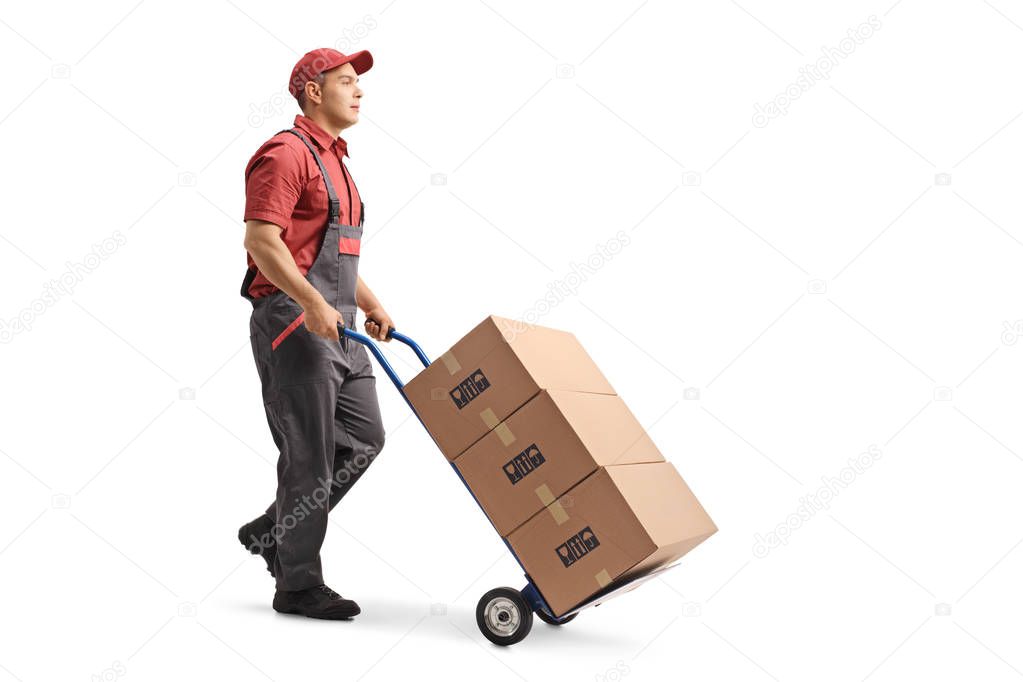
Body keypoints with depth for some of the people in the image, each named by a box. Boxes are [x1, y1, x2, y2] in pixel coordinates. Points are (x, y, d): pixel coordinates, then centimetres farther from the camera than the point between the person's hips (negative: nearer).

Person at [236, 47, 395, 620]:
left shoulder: (335, 161, 22)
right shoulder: (287, 153, -9)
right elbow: (261, 239, -20)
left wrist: (374, 307, 18)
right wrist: (312, 303, -28)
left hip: (337, 325, 10)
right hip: (293, 321, -10)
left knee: (364, 437, 11)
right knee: (308, 454, -3)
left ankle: (273, 530, 24)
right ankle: (298, 585, 10)